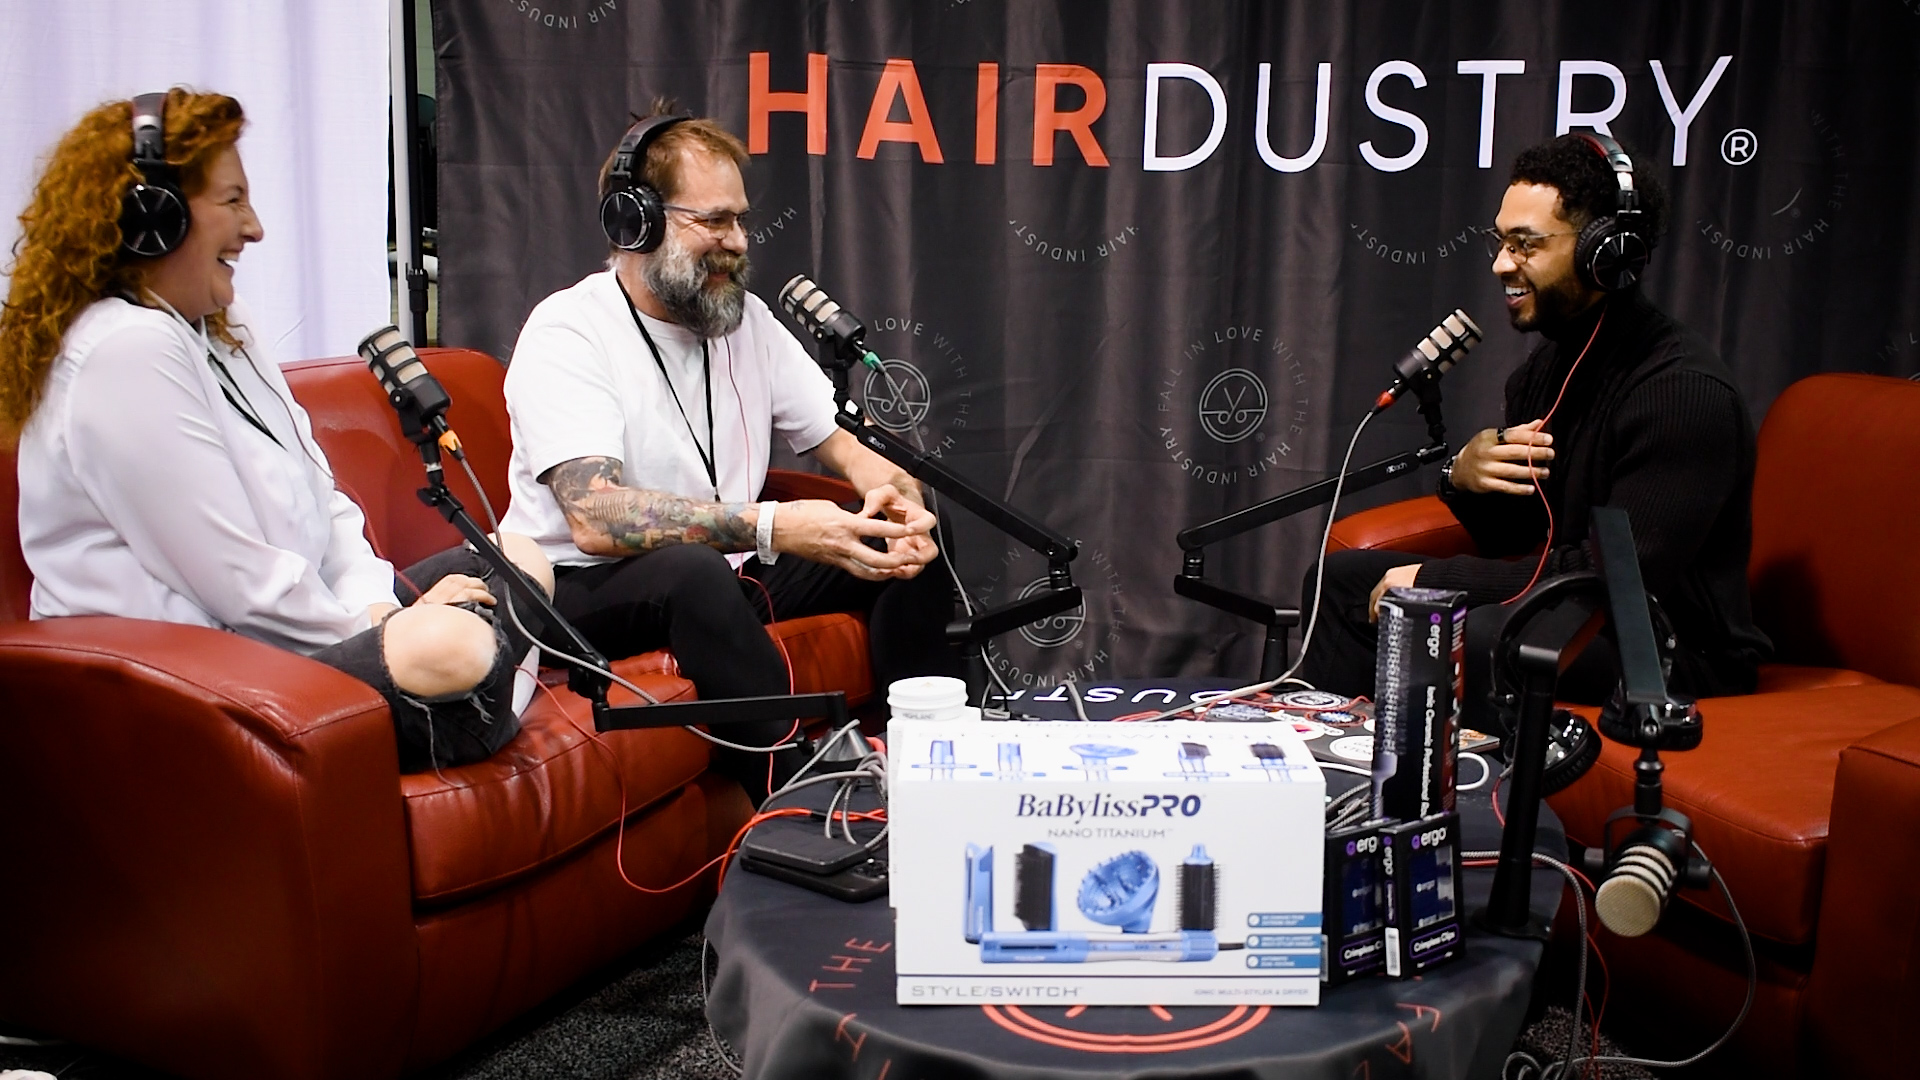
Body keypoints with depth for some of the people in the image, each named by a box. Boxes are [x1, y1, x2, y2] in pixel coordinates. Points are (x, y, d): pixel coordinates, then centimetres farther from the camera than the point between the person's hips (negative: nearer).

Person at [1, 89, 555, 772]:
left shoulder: (217, 332, 16)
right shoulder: (126, 354, -18)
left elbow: (323, 504, 13)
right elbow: (242, 585, -22)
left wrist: (374, 607, -6)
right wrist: (382, 634, -9)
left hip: (294, 629, 11)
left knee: (521, 562, 7)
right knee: (449, 644, -32)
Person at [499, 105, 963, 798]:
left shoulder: (748, 320, 7)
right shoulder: (566, 334, -15)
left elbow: (846, 442, 7)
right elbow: (597, 521, -28)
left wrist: (893, 498, -18)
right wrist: (772, 526, -37)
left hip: (727, 573, 7)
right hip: (586, 589, -7)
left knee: (909, 547, -6)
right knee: (691, 570, -38)